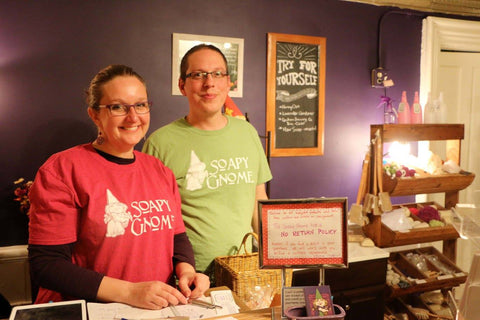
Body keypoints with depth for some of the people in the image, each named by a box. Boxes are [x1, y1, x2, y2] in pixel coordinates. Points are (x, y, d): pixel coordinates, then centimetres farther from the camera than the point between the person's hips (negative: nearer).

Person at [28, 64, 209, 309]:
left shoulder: (160, 171, 10)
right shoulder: (62, 169, -7)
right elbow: (46, 266, -10)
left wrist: (185, 270, -5)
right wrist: (129, 292, -17)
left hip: (158, 308, 4)